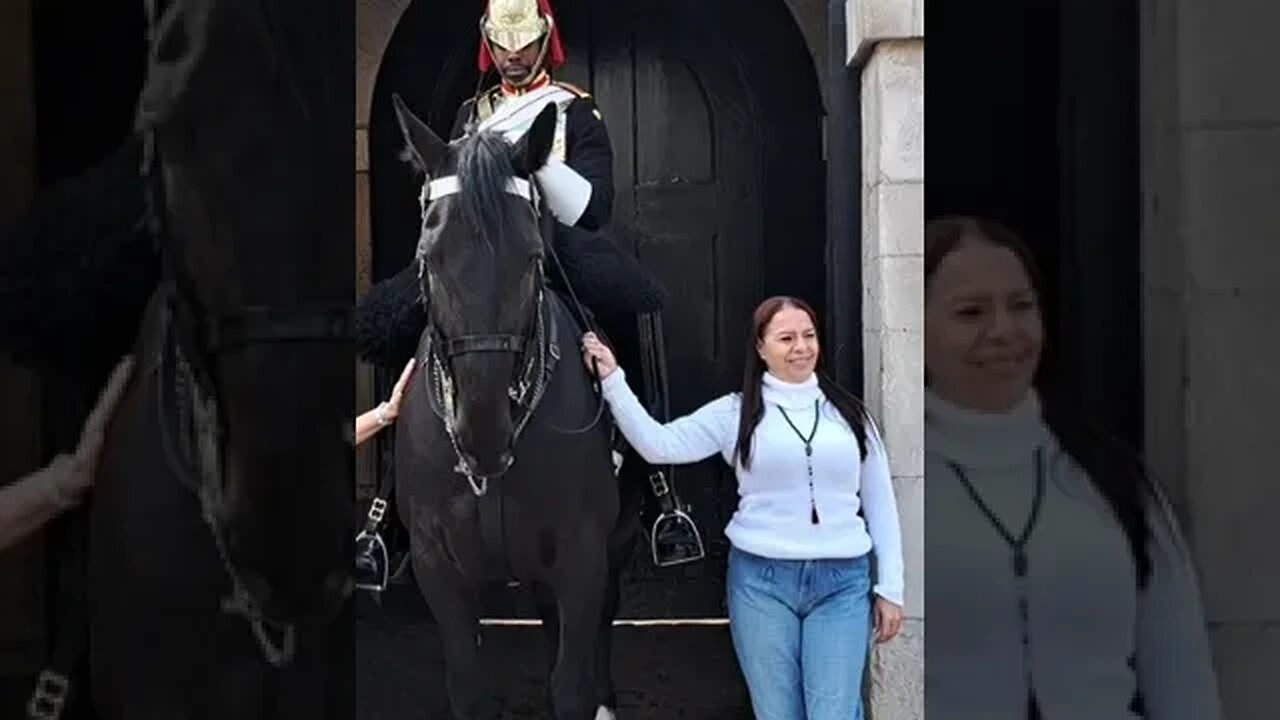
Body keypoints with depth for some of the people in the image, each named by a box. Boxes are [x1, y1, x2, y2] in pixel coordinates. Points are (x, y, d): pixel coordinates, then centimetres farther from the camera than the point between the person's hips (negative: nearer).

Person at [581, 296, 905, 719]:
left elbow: (879, 503, 11)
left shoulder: (848, 412, 8)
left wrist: (890, 587, 7)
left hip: (842, 582, 0)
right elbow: (658, 445, -4)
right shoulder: (736, 412, 4)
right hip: (761, 580, 0)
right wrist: (612, 380, -11)